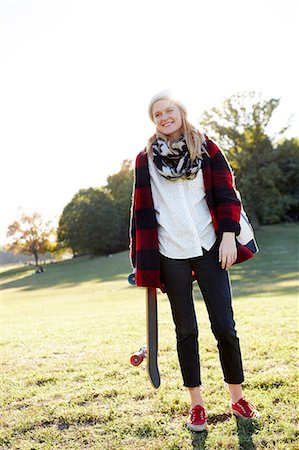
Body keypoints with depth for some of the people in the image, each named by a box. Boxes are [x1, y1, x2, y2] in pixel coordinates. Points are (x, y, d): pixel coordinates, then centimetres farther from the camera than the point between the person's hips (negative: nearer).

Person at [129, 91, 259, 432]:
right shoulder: (146, 159, 7)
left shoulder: (206, 147, 7)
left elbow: (226, 192, 4)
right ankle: (196, 403, 20)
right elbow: (141, 209, 8)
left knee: (224, 326, 0)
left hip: (208, 248, 0)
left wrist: (228, 234, -7)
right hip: (170, 254, 0)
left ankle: (237, 397, 20)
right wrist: (140, 257, 5)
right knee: (186, 330, 8)